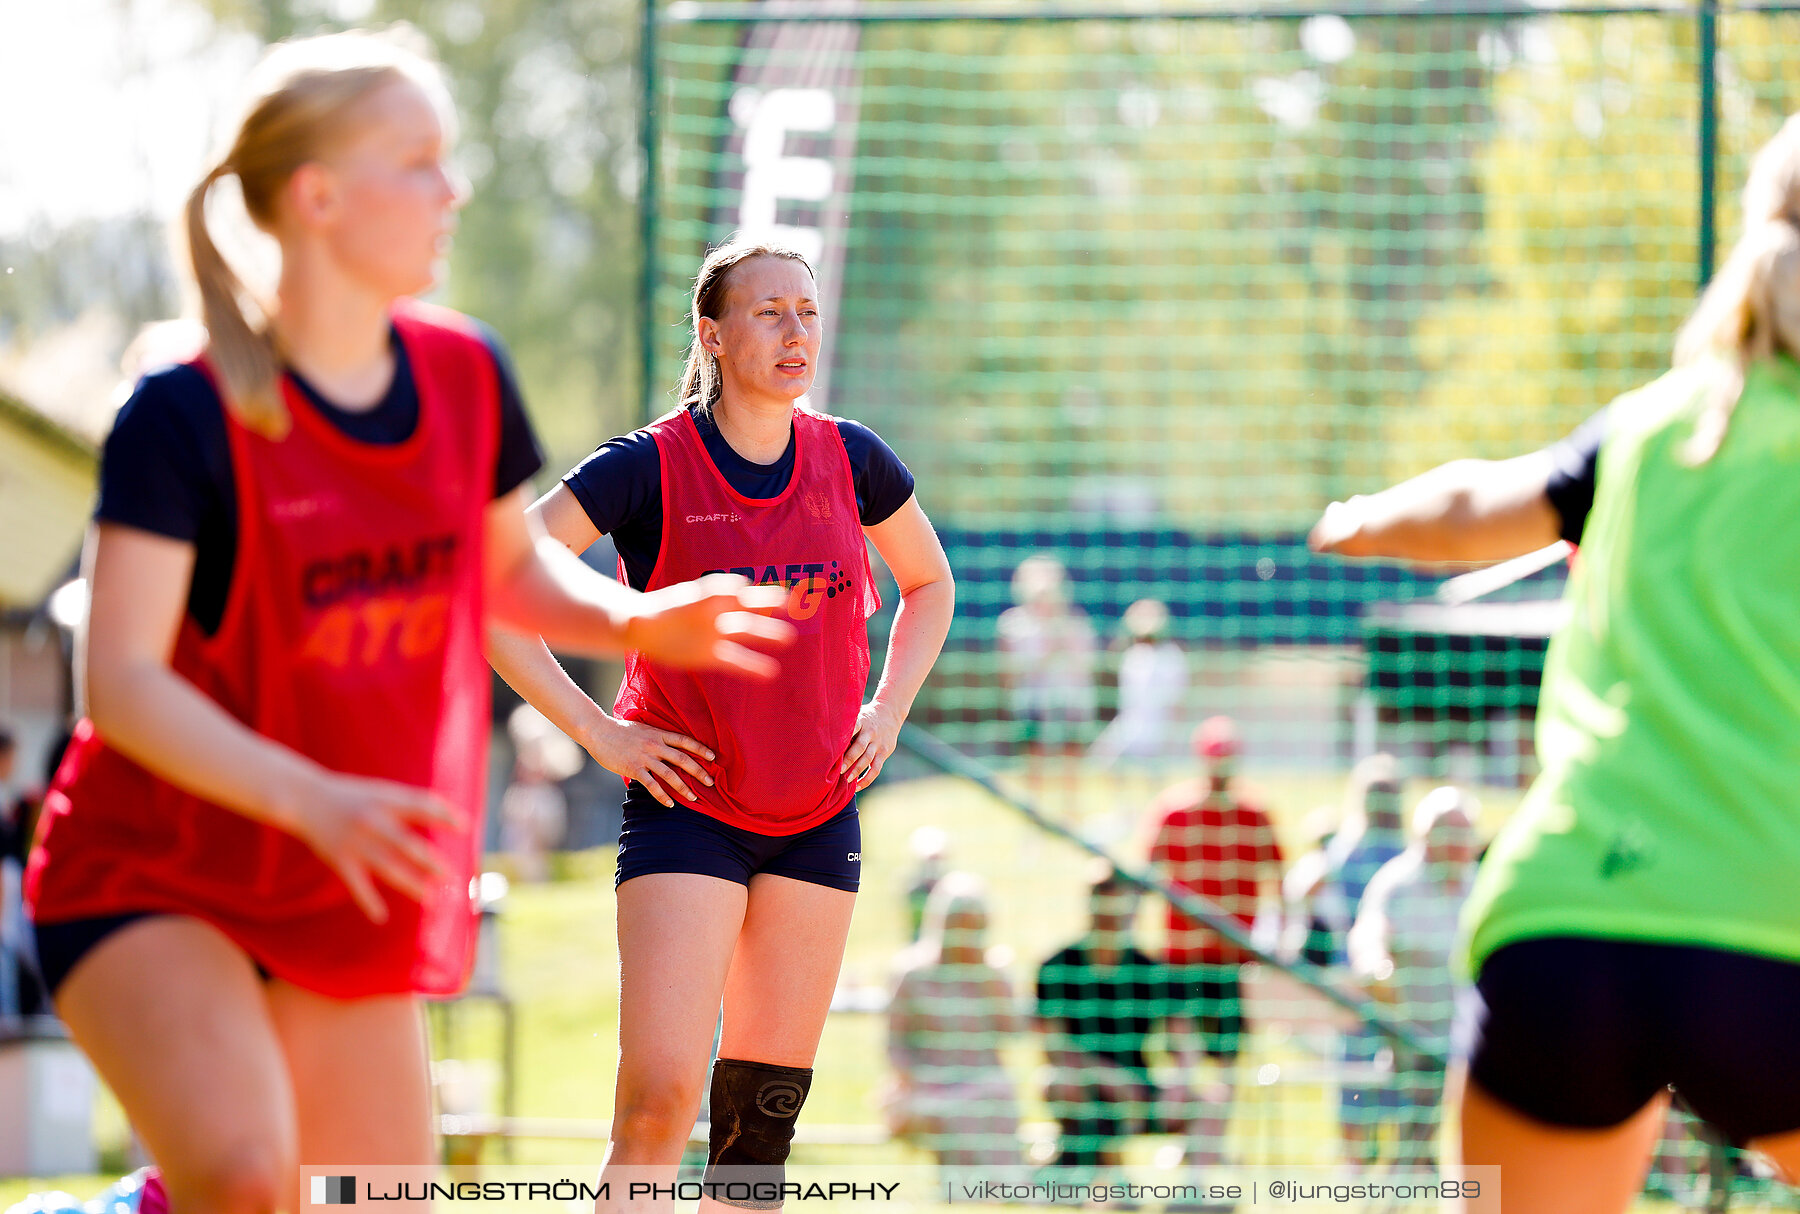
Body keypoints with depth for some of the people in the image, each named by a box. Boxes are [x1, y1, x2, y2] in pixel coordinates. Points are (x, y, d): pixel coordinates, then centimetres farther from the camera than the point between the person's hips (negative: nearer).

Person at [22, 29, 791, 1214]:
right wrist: (312, 801, -34)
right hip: (146, 879, -6)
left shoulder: (465, 375, -1)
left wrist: (638, 620, -5)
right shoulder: (186, 416, -18)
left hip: (350, 902, 6)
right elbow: (121, 680, -21)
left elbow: (512, 565, 17)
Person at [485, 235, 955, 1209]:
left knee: (765, 1112, 8)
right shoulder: (650, 469, -10)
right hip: (687, 810, -4)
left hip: (818, 818, 4)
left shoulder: (851, 461, 3)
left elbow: (929, 584, 22)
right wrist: (595, 732, -12)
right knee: (659, 1097, -15)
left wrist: (887, 712, 9)